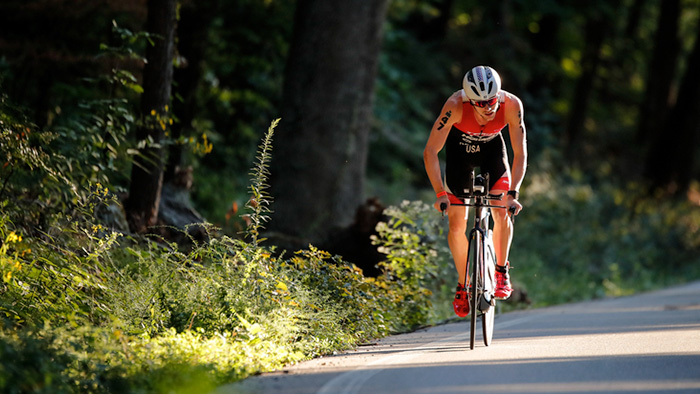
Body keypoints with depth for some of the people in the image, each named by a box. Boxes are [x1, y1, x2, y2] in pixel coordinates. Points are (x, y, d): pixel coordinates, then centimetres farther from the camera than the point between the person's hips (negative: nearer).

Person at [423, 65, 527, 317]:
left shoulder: (511, 105, -34)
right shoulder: (456, 105, -38)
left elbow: (520, 153, -27)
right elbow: (430, 151, -34)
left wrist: (513, 193, -37)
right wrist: (440, 193, -41)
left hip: (492, 147, 1)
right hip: (460, 147, -1)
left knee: (502, 210, -18)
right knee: (457, 221, -6)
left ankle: (501, 270, 4)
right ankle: (463, 285, 12)